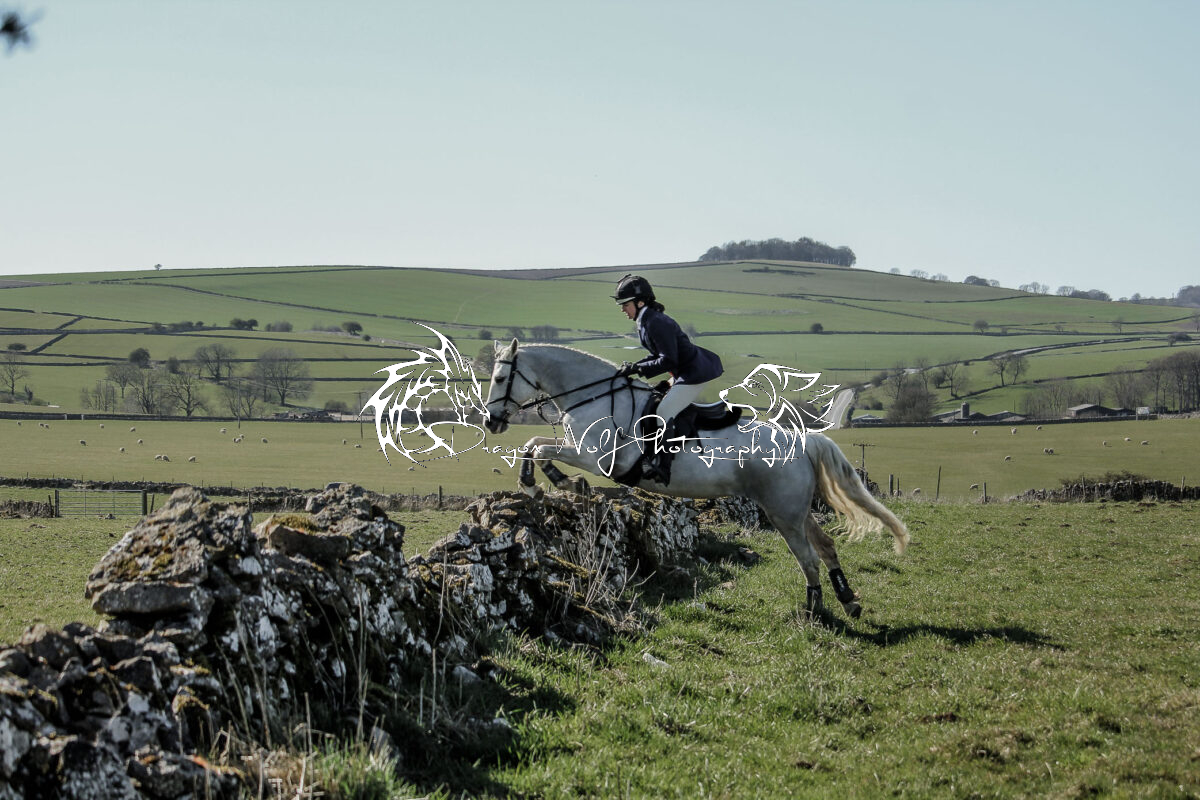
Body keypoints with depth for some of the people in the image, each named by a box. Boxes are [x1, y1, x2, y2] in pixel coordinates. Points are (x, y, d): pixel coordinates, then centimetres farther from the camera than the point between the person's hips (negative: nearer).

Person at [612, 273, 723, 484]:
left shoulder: (656, 323, -23)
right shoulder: (646, 322, 9)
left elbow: (668, 361, -24)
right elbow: (660, 355, 17)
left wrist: (637, 369, -20)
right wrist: (634, 367, 4)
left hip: (695, 372, -11)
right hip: (685, 373, 11)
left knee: (664, 413, -17)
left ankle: (661, 466, -22)